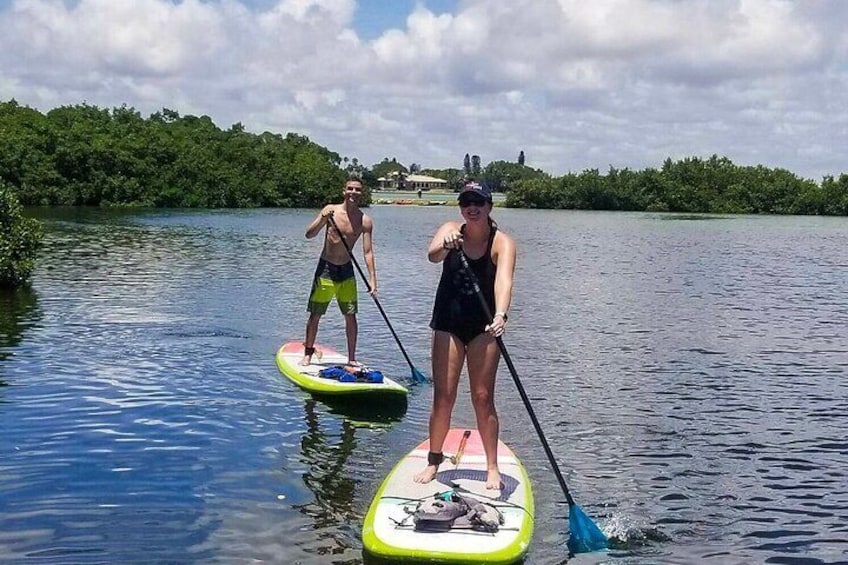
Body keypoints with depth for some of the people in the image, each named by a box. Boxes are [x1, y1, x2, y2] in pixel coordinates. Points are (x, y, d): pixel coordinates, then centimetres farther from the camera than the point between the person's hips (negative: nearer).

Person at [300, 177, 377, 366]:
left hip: (346, 271, 2)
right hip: (325, 268, -2)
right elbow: (309, 235, -10)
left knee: (351, 316, 3)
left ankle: (351, 358, 13)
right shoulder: (330, 210, -8)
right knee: (315, 314, 2)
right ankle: (308, 353, 18)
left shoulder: (365, 221, -5)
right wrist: (322, 219, -28)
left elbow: (368, 252, -6)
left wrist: (372, 279, -14)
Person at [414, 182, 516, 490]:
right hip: (448, 323, 2)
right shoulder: (451, 230, -6)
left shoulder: (502, 242, -13)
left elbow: (503, 280, -30)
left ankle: (492, 467, 10)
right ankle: (434, 461, 19)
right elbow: (432, 255, -27)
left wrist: (500, 315, -48)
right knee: (443, 396, 3)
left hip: (484, 327, -2)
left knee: (483, 398, -2)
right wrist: (445, 246, -50)